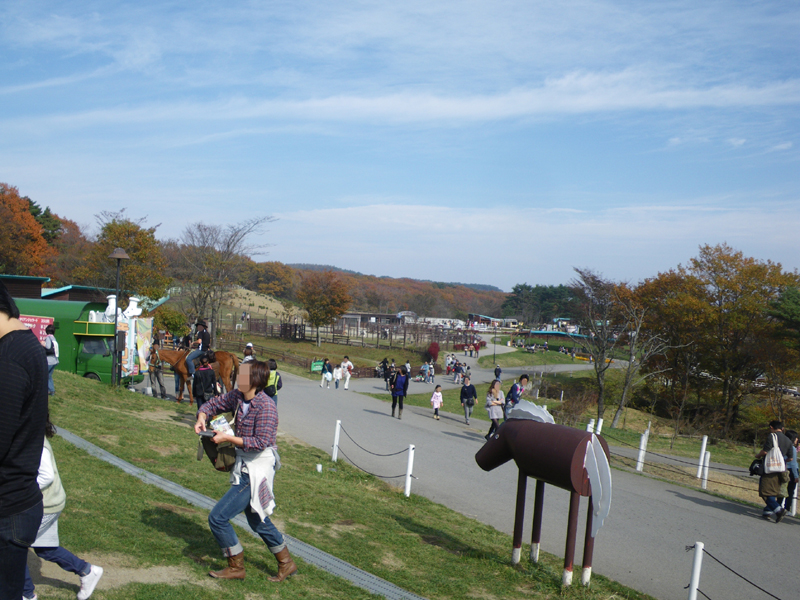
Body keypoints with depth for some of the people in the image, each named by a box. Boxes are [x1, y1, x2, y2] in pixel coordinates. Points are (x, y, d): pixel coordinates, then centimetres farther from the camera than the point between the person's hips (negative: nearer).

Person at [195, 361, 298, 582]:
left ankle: (236, 567, 11)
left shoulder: (266, 406, -23)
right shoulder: (237, 397, 0)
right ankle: (286, 564, 37)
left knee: (218, 517, -7)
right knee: (256, 520, 22)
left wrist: (228, 438, -24)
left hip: (257, 470, -9)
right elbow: (213, 404, 13)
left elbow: (260, 442, -26)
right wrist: (201, 418, -7)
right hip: (245, 466, 9)